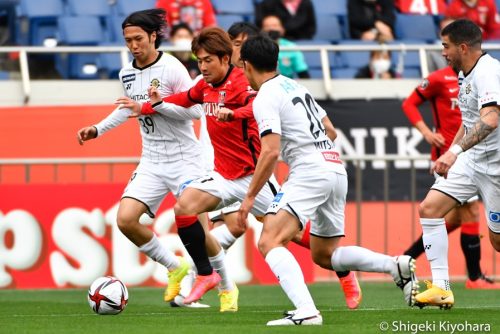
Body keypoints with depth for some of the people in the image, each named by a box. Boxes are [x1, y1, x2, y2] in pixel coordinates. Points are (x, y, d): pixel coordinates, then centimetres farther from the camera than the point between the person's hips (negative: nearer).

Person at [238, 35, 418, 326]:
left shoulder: (265, 98, -6)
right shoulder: (296, 86, 20)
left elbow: (271, 152, -15)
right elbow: (330, 130, 25)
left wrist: (251, 196, -9)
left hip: (310, 172, -9)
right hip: (337, 170, 9)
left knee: (269, 242, -16)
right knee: (324, 255, 20)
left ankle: (306, 312, -34)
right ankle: (397, 265, 5)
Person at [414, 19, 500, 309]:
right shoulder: (466, 74, 10)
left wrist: (456, 151, -46)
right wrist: (451, 152, 23)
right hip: (471, 159, 9)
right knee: (430, 208, -7)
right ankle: (441, 288, -8)